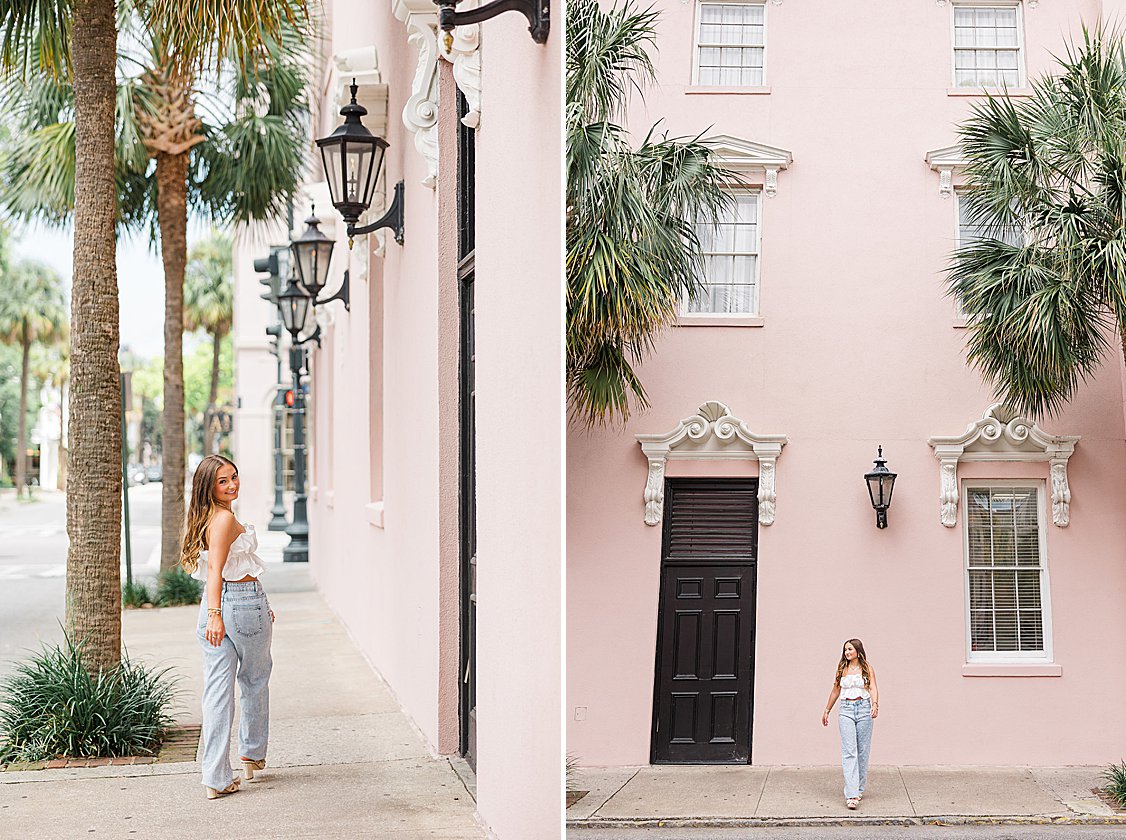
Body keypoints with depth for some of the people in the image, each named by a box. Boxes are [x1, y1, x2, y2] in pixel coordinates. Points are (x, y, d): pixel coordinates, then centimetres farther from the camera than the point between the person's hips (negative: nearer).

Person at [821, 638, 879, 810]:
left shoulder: (867, 669, 3)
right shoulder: (842, 669, 12)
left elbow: (873, 688, -8)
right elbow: (836, 691, 21)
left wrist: (875, 704, -26)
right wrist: (827, 710, 24)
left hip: (864, 709, -1)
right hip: (846, 710, 1)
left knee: (862, 751, 4)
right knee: (849, 752, -10)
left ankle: (859, 789, 21)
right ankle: (851, 795, -18)